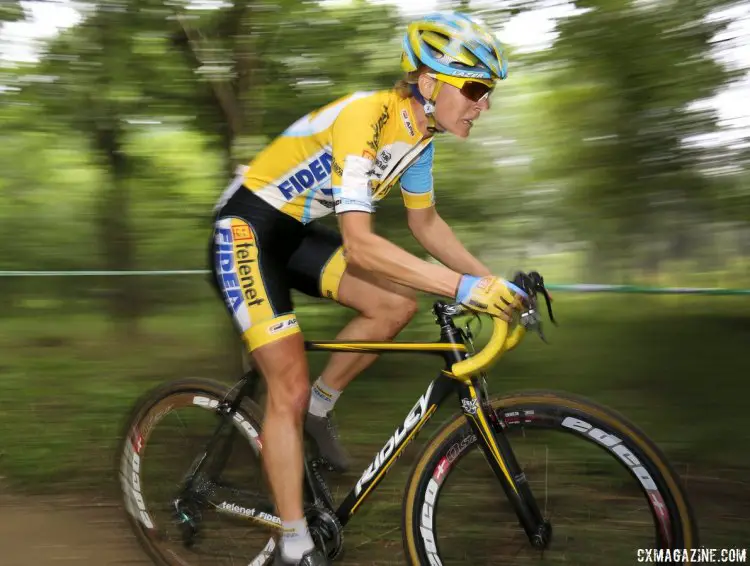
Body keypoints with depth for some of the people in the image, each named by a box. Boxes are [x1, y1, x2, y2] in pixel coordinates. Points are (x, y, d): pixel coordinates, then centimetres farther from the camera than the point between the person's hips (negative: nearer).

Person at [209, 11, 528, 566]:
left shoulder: (419, 131, -2)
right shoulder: (365, 118, -29)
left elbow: (426, 223, 9)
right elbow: (359, 246, -37)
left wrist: (493, 280, 0)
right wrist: (463, 287, -40)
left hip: (297, 231, 8)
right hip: (246, 229, -8)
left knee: (397, 305, -11)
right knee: (290, 386, -11)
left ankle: (319, 407, 11)